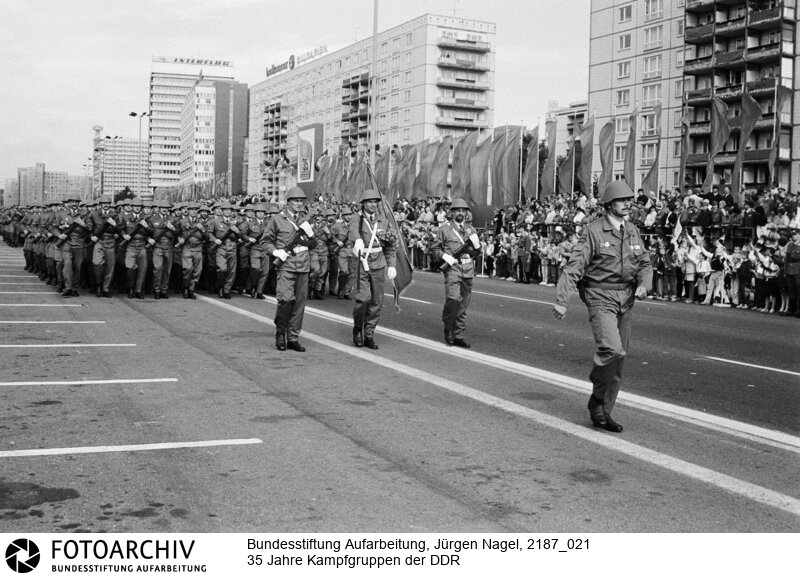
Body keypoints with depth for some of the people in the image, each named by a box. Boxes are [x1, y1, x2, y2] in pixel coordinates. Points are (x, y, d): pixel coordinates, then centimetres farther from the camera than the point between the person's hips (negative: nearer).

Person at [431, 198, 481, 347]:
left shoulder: (471, 229, 16)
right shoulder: (444, 229, 4)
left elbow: (477, 250, 16)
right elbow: (435, 248, 6)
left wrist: (475, 243, -5)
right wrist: (444, 256, -12)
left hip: (468, 269, 4)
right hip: (452, 267, -4)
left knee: (464, 304, 6)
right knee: (453, 299, -20)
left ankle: (458, 336, 13)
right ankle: (448, 329, 0)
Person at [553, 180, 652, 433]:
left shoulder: (632, 231, 11)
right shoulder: (593, 231, -9)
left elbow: (645, 263, 17)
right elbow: (574, 266, -13)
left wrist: (643, 284, -6)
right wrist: (562, 300, -21)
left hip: (626, 299, 7)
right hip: (601, 297, -6)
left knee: (618, 359, 9)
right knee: (612, 350, -24)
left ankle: (603, 413, 21)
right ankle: (597, 400, -1)